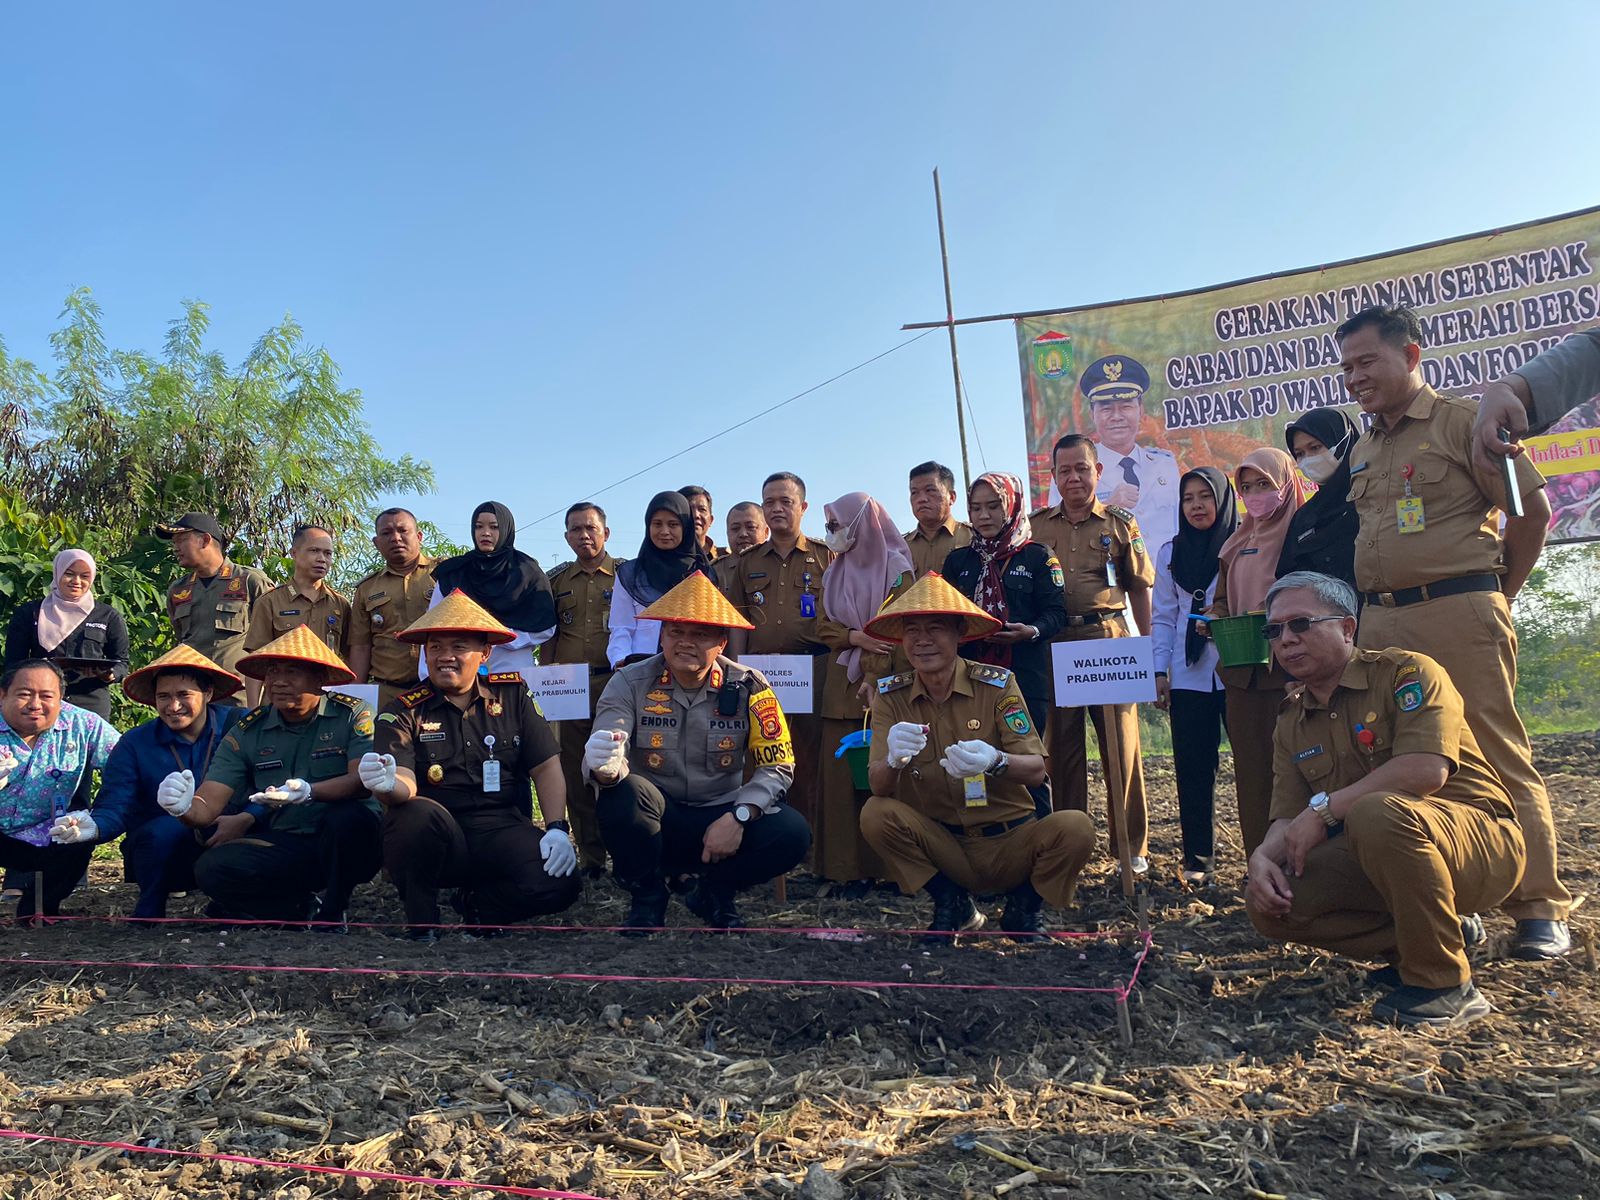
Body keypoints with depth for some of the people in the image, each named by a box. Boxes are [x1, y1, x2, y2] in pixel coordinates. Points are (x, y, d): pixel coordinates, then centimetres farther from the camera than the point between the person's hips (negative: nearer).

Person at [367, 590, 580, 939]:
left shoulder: (513, 695, 8)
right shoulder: (404, 713, 1)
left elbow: (547, 767, 5)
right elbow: (405, 785, -14)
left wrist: (557, 828, -10)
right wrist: (388, 785, -39)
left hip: (501, 831, 2)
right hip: (436, 836, -1)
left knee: (560, 882, -25)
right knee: (421, 813, -35)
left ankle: (479, 905, 8)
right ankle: (420, 922, -8)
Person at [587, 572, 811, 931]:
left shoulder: (749, 687, -6)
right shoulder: (631, 683, -8)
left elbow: (778, 765, -6)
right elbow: (604, 762, -21)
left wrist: (738, 817, -22)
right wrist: (605, 767, -47)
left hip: (722, 818, 1)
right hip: (655, 818, -1)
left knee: (792, 833, -25)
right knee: (624, 794, -33)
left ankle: (714, 893, 6)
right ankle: (648, 899, -3)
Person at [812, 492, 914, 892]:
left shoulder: (895, 567, -2)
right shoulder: (833, 574, 15)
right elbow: (825, 628, 9)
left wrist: (874, 678, -17)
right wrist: (855, 637, -11)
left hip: (882, 683, -5)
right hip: (841, 684, 5)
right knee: (842, 772, 1)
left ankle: (888, 863, 2)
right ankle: (850, 866, 7)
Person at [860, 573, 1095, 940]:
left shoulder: (996, 684, -9)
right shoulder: (891, 696, -4)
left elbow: (1036, 772, -13)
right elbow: (878, 786, -12)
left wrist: (995, 761, -36)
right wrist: (894, 759, -36)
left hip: (1009, 843, -1)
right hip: (941, 847, 1)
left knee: (1075, 828, -27)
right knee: (876, 814, -25)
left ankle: (1022, 909, 5)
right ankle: (954, 905, 0)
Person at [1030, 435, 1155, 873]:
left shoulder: (1120, 522, 8)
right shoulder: (1036, 525, 10)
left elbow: (1140, 588, 9)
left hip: (1110, 639, -1)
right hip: (1054, 642, 1)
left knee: (1121, 744, -1)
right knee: (1062, 745, 7)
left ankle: (1132, 847, 10)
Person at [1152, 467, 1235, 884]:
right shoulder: (1170, 553, 12)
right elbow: (1164, 617, 11)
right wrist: (1160, 671, 4)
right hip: (1189, 674, 3)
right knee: (1193, 766, 4)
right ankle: (1197, 857, 12)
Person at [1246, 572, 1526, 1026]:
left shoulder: (1405, 671, -10)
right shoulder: (1291, 725, 9)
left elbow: (1427, 770, -26)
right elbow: (1287, 819, 4)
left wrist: (1324, 808, -22)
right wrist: (1263, 855, -19)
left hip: (1481, 839, -6)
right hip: (1380, 863, 6)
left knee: (1377, 813, -37)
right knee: (1270, 904, -15)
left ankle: (1443, 983, -18)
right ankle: (1414, 946, 4)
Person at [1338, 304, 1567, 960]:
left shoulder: (1460, 421, -1)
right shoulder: (1361, 451, 18)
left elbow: (1531, 508, -3)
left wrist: (1499, 592, 3)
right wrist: (1378, 600, 15)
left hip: (1457, 614, -6)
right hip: (1381, 622, 7)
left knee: (1498, 757, -5)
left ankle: (1541, 909, 4)